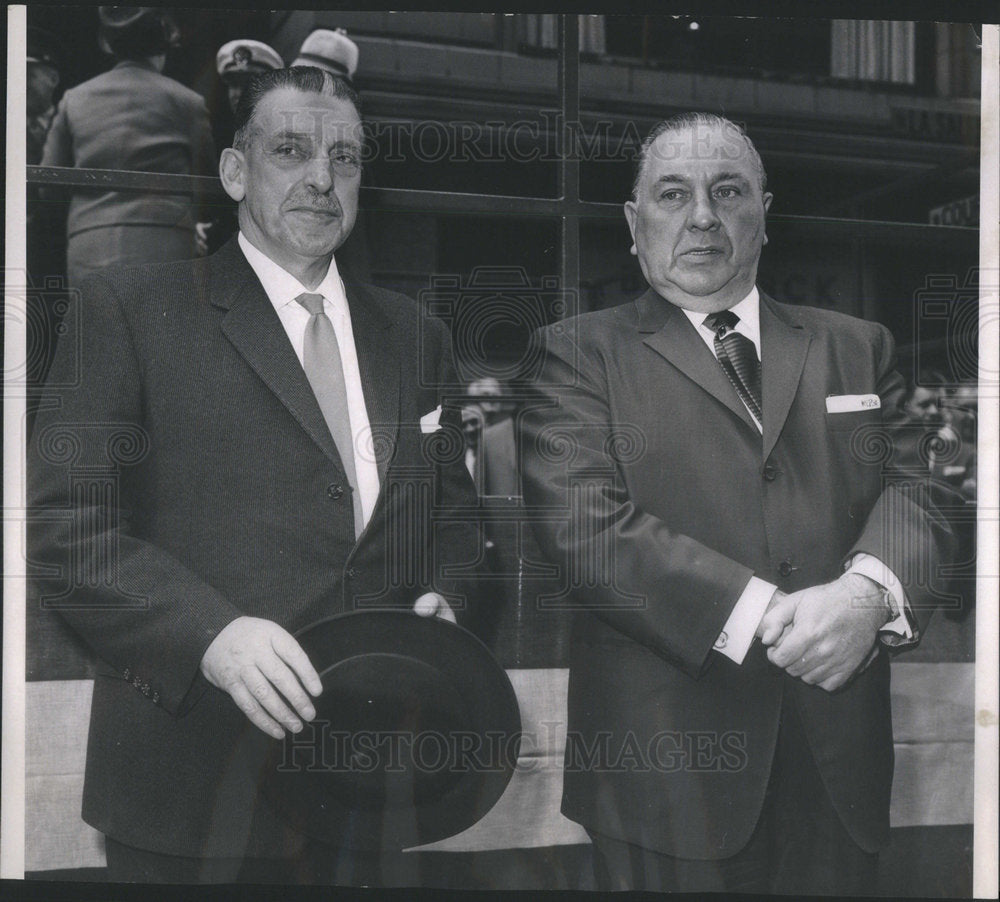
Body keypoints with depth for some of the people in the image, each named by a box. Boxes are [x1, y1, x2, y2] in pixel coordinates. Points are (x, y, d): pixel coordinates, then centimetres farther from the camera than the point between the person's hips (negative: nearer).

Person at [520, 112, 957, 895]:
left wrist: (871, 591, -19)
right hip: (665, 755, -3)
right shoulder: (577, 352, 2)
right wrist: (765, 617, -19)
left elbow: (918, 486, 3)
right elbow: (585, 527, -12)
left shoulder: (857, 347, 14)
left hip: (838, 754, 4)